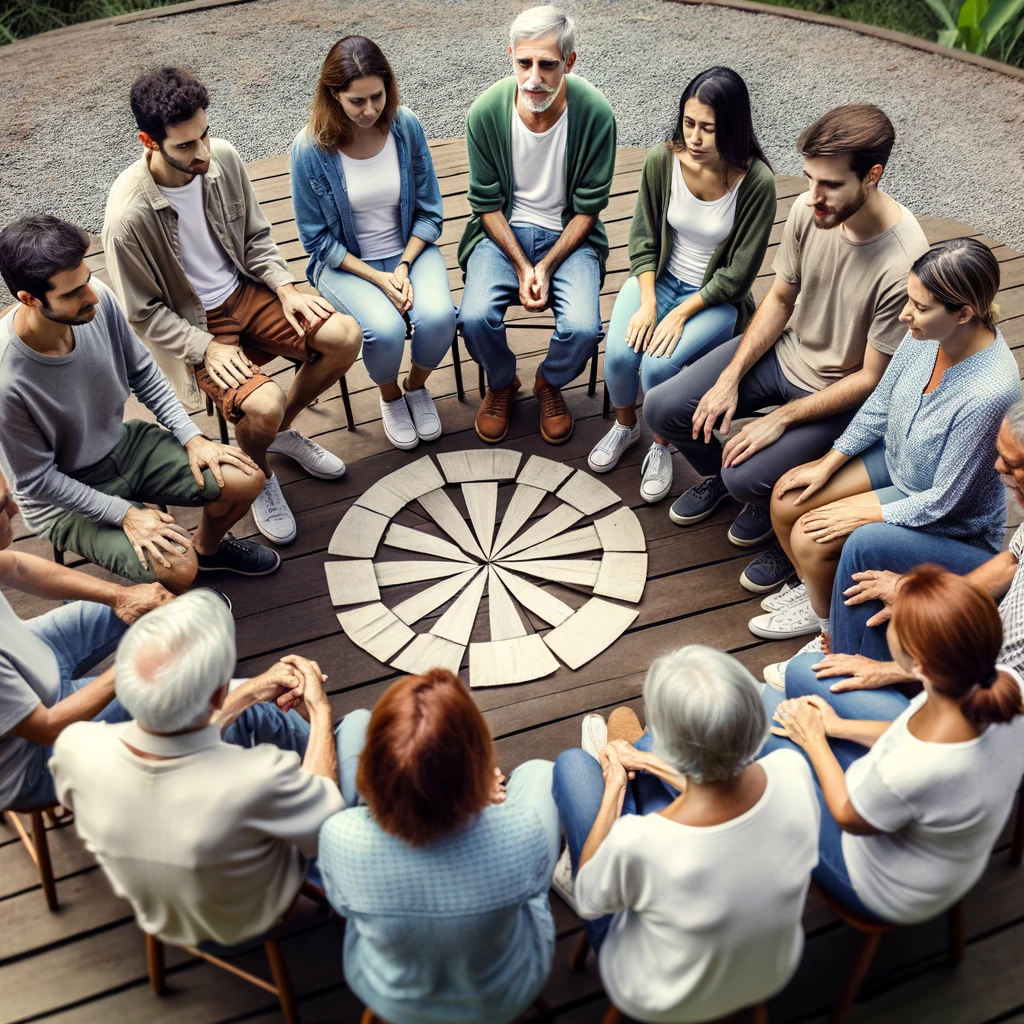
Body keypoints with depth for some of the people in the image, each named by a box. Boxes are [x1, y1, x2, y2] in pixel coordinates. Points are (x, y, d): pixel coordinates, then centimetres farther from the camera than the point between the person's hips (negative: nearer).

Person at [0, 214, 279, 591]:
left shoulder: (99, 301, -19)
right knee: (177, 568, -24)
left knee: (245, 479, -7)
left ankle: (208, 545, 26)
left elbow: (144, 375, -1)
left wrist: (193, 438, -8)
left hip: (124, 444, 5)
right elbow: (37, 480, -19)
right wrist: (125, 513, -22)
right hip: (63, 494, -5)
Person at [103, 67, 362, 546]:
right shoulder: (128, 217, -24)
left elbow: (256, 236, 6)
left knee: (345, 336, -13)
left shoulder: (222, 157, -10)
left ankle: (284, 430, 13)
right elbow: (144, 313, -13)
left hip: (245, 291, 6)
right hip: (193, 325, -5)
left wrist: (286, 288, -8)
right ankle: (257, 475, 8)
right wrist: (207, 348, -23)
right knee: (263, 403, -29)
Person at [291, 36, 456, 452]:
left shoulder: (405, 125, -8)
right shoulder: (310, 148, -15)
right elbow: (317, 238, -8)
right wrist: (378, 278, -17)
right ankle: (390, 396, 7)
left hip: (410, 250, 2)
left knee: (437, 316, -27)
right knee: (385, 329, -30)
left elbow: (429, 211, -1)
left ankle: (417, 386, 9)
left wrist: (403, 267, -15)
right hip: (345, 263, -2)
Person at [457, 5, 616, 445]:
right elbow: (488, 204, -5)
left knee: (582, 327, -25)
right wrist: (522, 267, -14)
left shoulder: (595, 113, -17)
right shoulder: (486, 112, -15)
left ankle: (550, 384, 12)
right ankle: (501, 384, 10)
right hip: (503, 230, 1)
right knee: (475, 317, -25)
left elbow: (588, 208, -9)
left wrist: (546, 267, -16)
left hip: (568, 234, 0)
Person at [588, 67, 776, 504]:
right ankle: (625, 425, 13)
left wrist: (681, 314, -21)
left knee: (658, 366, -27)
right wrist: (647, 303, -15)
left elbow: (738, 274, -15)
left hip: (715, 299, -3)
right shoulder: (662, 161, -11)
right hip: (658, 280, 3)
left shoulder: (756, 182, -21)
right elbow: (643, 241, -2)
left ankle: (662, 445, 5)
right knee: (619, 354, -22)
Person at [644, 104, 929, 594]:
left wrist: (781, 419, -22)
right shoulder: (807, 210, -14)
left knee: (747, 479, -25)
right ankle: (716, 475, 26)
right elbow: (780, 299, 1)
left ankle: (776, 510, 13)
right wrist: (730, 377, -8)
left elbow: (871, 378, -21)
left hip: (838, 392, -5)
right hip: (783, 351, 6)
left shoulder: (903, 265, -31)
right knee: (662, 408, -5)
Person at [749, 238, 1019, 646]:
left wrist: (861, 514, -19)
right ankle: (814, 597, 22)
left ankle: (835, 637, 11)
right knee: (786, 499, -3)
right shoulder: (928, 332, -17)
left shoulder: (989, 393, -38)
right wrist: (827, 464, -1)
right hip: (895, 458, 7)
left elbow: (945, 503, -27)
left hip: (948, 520, -7)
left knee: (811, 539, -18)